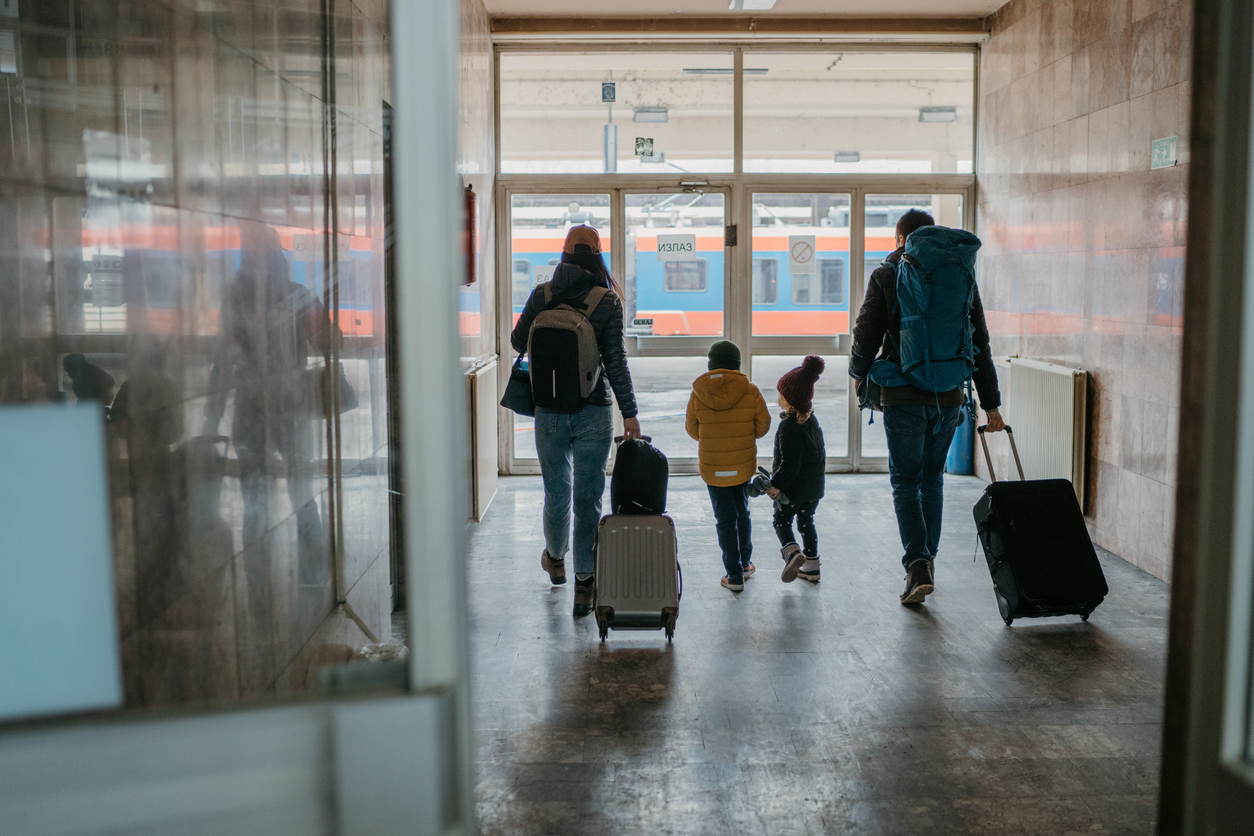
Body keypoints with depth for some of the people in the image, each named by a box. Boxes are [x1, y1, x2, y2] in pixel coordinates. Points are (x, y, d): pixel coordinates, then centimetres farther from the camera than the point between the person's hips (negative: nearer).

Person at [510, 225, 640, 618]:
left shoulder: (542, 295, -2)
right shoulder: (607, 302, -8)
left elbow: (518, 341, 9)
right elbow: (616, 362, -10)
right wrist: (629, 413, -6)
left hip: (549, 410, 2)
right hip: (593, 412, -2)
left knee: (556, 490, 19)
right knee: (588, 496, 4)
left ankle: (556, 558, 41)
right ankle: (584, 582, 7)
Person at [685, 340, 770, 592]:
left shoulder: (698, 394, -11)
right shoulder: (750, 392, -11)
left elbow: (692, 429, 2)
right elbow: (763, 426, -1)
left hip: (712, 466, -1)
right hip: (744, 465, 1)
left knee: (724, 518, 7)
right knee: (742, 512, 21)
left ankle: (734, 574, 6)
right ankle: (745, 564, 33)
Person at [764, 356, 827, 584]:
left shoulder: (789, 426, -21)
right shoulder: (812, 420, 5)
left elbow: (790, 462, -24)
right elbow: (820, 453, 14)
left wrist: (777, 485, -19)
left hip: (793, 487, -7)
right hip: (815, 485, 7)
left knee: (782, 521, 10)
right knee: (806, 522, 17)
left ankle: (792, 552, -12)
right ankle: (811, 566, 20)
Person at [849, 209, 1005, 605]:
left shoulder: (887, 275, -3)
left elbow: (866, 336, -5)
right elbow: (980, 345, 8)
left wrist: (859, 374, 16)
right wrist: (991, 404, 12)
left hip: (903, 397, -4)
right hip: (949, 397, 4)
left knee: (905, 481, 4)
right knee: (932, 478, 18)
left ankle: (918, 565, -11)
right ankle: (927, 560, 24)